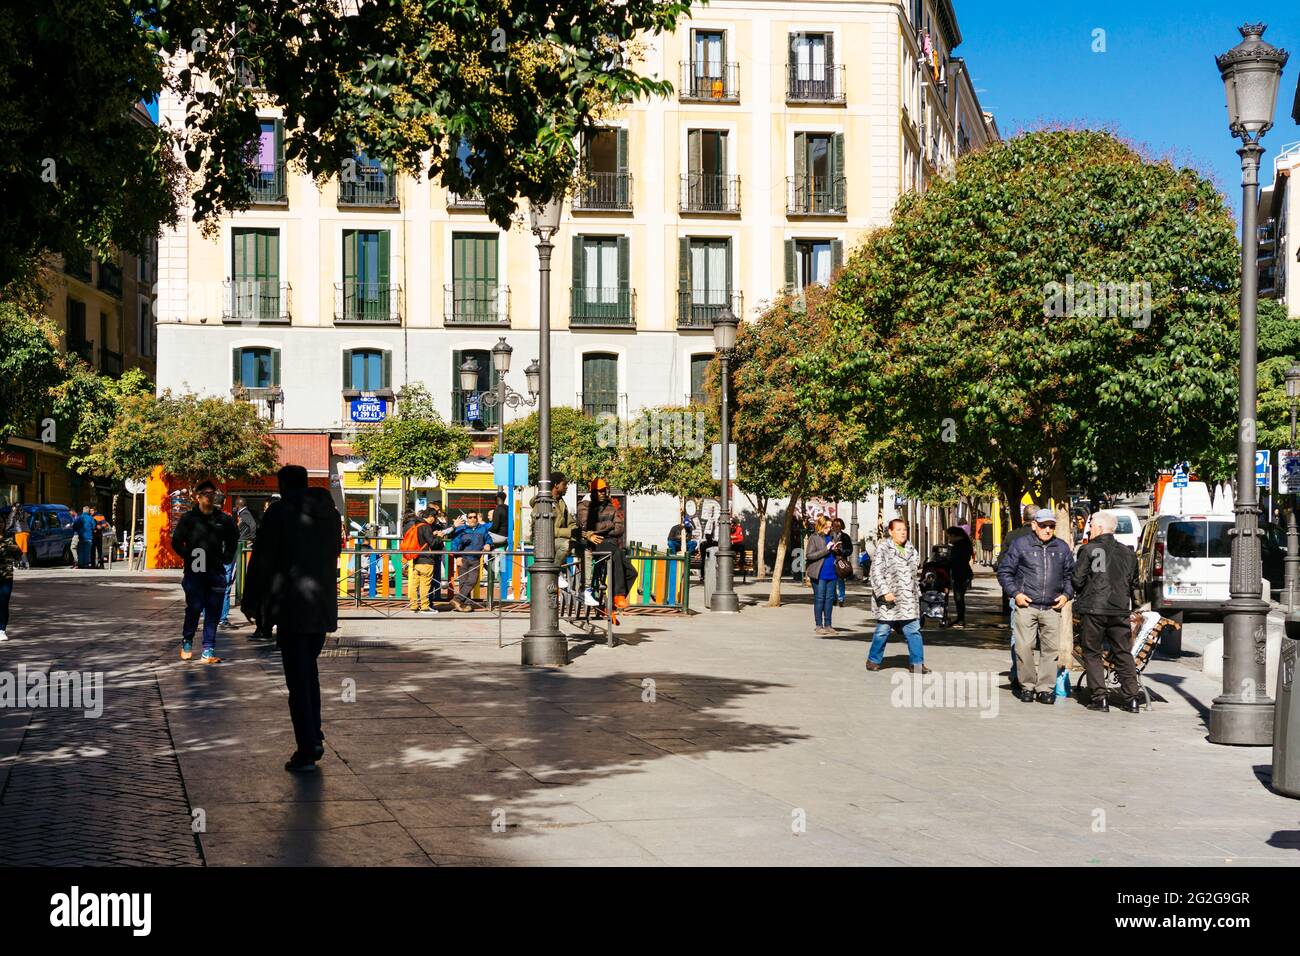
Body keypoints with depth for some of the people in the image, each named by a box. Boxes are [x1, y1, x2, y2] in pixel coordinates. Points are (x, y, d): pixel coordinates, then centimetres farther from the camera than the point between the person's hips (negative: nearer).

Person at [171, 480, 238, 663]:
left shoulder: (224, 519, 9)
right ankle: (187, 642, 17)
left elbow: (233, 540, 22)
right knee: (194, 608, -6)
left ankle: (209, 650, 5)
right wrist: (189, 557, -5)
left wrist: (226, 558, 10)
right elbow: (176, 542, 4)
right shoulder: (188, 518, 1)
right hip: (195, 572, -3)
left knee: (213, 612, 1)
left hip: (217, 572, 3)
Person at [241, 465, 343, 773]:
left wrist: (251, 601, 0)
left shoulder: (279, 511, -8)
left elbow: (262, 559, -8)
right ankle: (314, 738, 13)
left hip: (291, 607, -6)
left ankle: (306, 752, -1)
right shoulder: (331, 513, 10)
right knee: (309, 669, 21)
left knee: (298, 678, -1)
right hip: (324, 605, 6)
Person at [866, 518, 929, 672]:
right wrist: (884, 592, -19)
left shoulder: (910, 549, 15)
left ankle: (917, 662, 7)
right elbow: (876, 572, -12)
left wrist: (916, 593, 22)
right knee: (883, 630, 1)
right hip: (889, 599, -5)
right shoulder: (882, 548, -5)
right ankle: (873, 660, 17)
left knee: (913, 631, 1)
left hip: (909, 600, 5)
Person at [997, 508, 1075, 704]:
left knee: (1051, 649, 0)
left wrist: (1066, 594, 7)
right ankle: (1027, 686, 6)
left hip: (1052, 608, 3)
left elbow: (1070, 575, 23)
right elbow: (1004, 571, 5)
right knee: (1024, 647, -6)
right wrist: (1015, 593, -5)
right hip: (1026, 605, -3)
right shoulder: (1020, 544, 3)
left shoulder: (1062, 548, 13)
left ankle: (1045, 688, 8)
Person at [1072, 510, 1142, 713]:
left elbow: (1077, 580, -7)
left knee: (1092, 654, 6)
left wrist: (1081, 597, 14)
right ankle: (1132, 698, 4)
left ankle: (1099, 698, 1)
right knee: (1124, 654, 9)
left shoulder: (1089, 550, -6)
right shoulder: (1127, 553, 8)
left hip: (1093, 610, -4)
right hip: (1120, 611, 4)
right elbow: (1134, 583, 13)